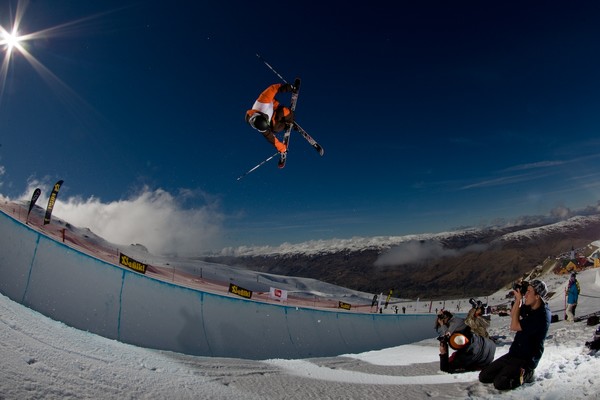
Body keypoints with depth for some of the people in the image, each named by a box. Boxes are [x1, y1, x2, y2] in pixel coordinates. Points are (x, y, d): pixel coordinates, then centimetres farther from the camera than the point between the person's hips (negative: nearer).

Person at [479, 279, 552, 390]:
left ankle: (526, 375, 1)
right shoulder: (528, 307, 3)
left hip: (527, 359, -7)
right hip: (513, 353, 8)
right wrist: (517, 299, 1)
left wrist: (519, 300, -17)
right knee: (483, 376, 0)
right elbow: (513, 316, 19)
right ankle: (518, 372, 15)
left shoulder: (543, 315, -23)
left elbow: (514, 326, -22)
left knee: (499, 383, -22)